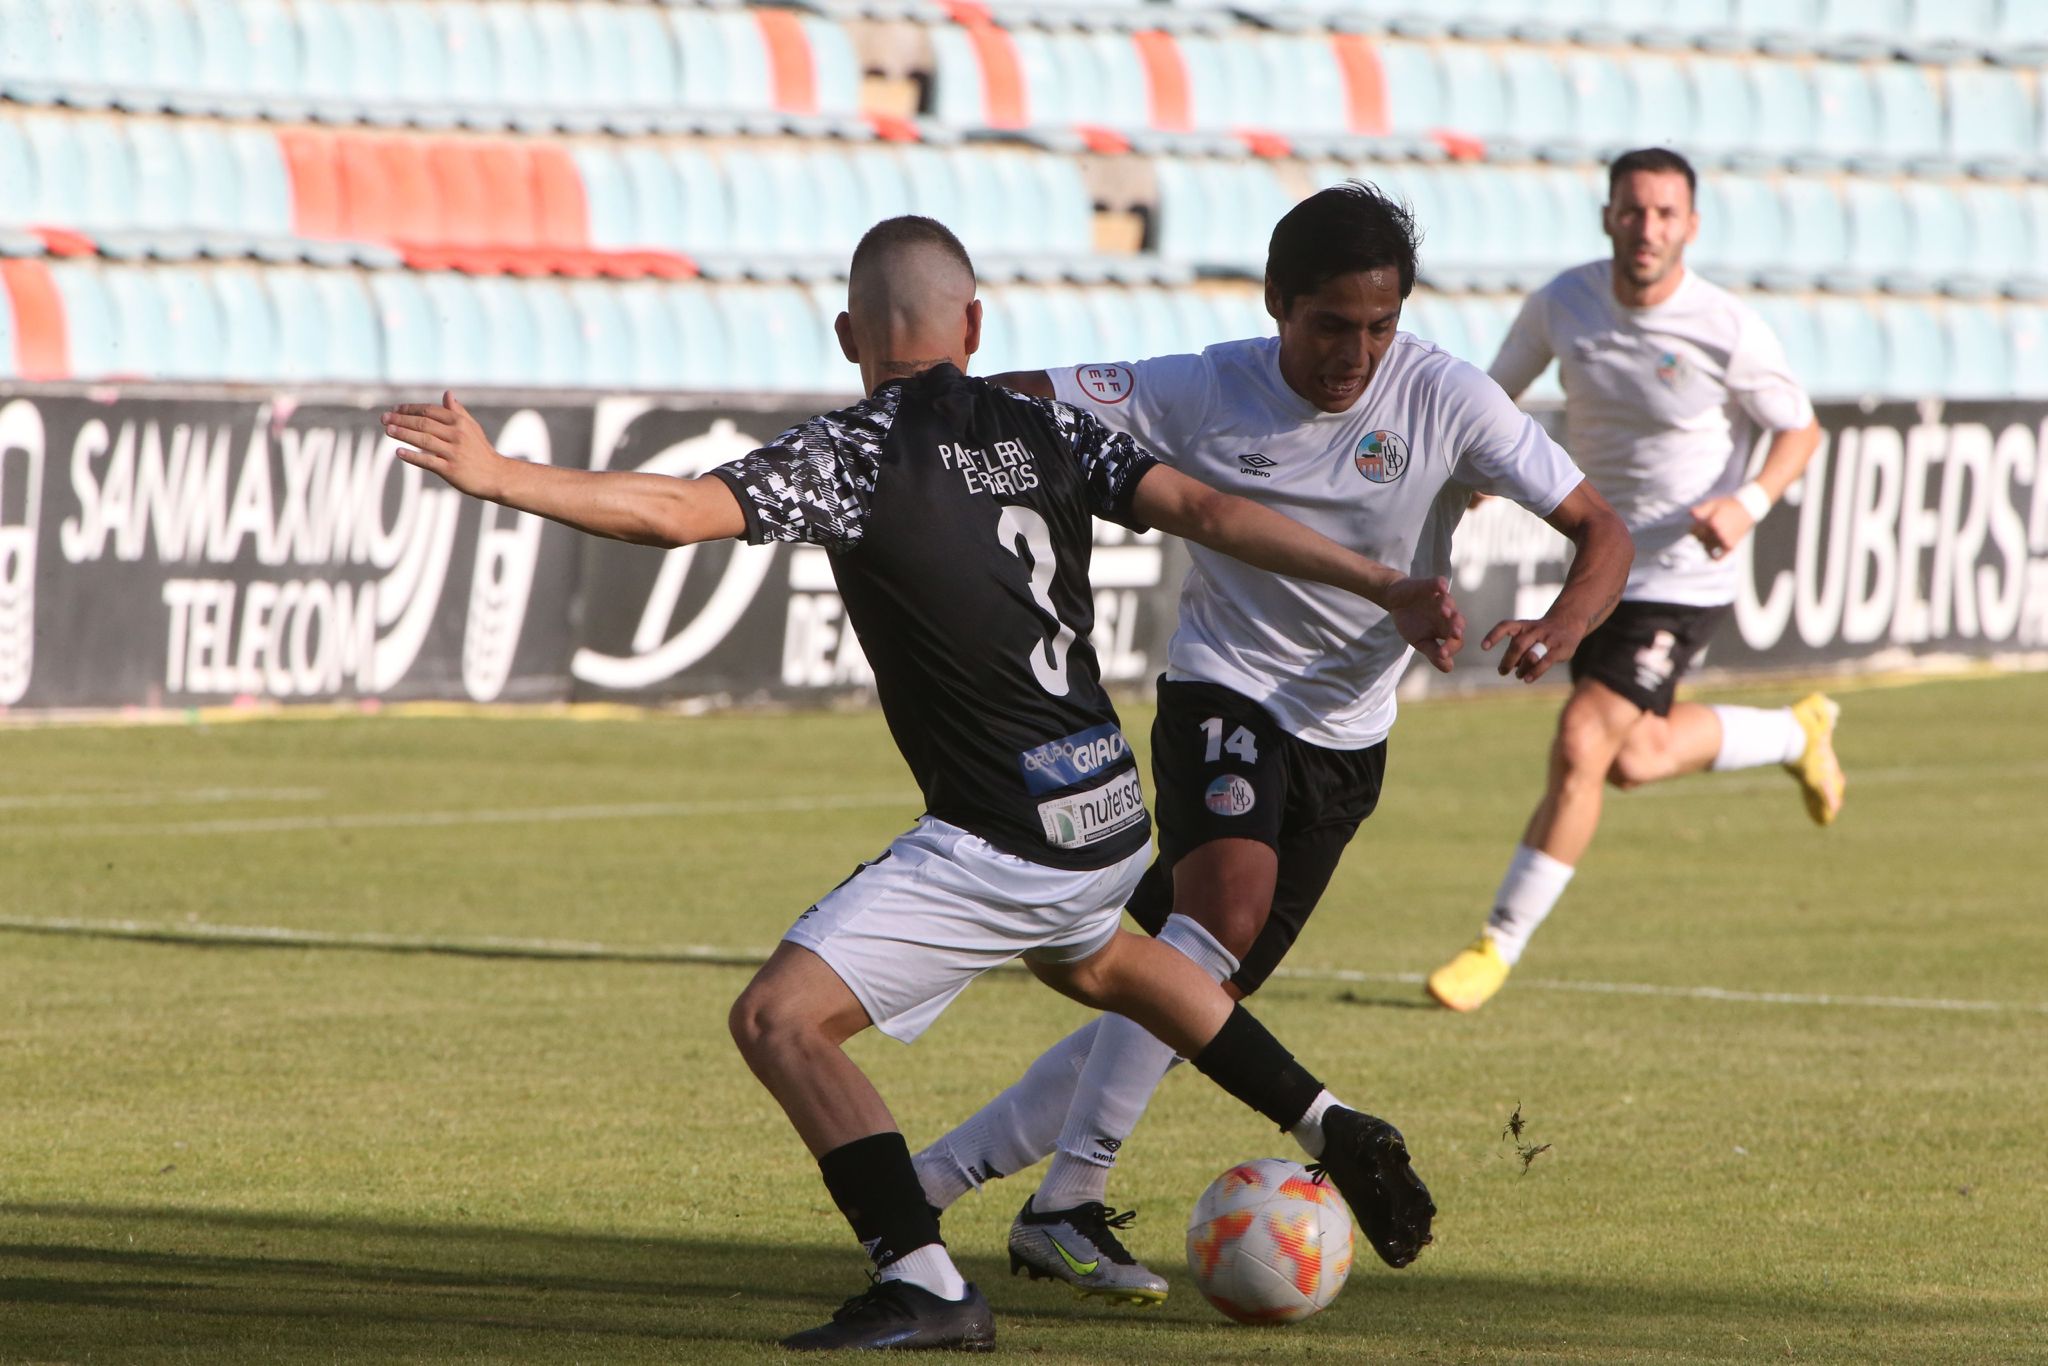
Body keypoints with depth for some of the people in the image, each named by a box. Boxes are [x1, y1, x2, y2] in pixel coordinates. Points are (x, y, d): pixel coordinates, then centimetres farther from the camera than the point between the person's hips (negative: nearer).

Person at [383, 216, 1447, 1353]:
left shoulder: (855, 454, -11)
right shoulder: (1041, 430, 5)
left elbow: (674, 513, -20)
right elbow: (1202, 510, -2)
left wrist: (498, 477, -16)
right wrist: (1385, 589, -1)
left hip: (999, 848, -8)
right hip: (1112, 813, 8)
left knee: (780, 1019, -8)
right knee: (1086, 958, 39)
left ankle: (923, 1283, -20)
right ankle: (1333, 1131, 41)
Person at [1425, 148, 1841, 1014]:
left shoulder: (1728, 331, -19)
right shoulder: (1563, 303, -7)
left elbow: (1800, 428, -5)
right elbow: (1497, 392, 8)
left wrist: (1751, 503, -24)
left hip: (1682, 579, -6)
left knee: (1581, 749, -14)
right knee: (1634, 762, 17)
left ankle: (1500, 945, -2)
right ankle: (1797, 733, 43)